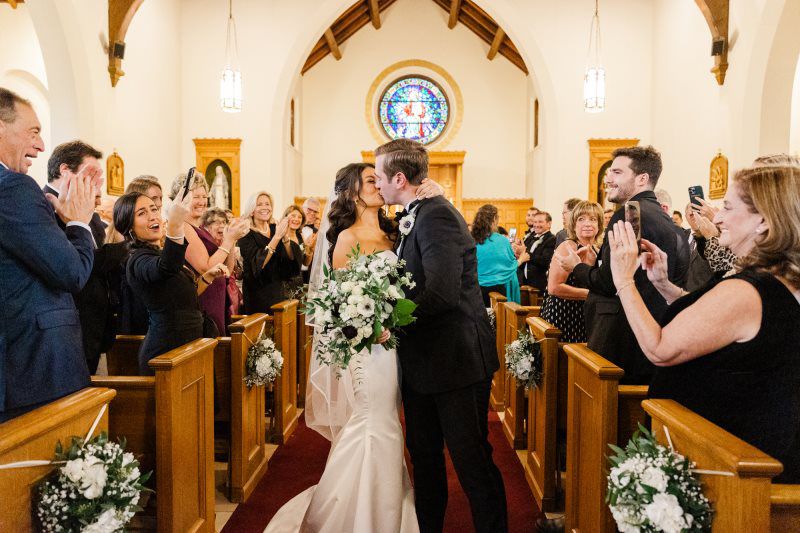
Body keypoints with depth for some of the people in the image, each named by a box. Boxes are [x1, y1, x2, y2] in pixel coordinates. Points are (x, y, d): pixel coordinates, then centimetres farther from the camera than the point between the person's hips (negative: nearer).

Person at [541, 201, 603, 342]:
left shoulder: (597, 251, 8)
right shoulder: (567, 247, -11)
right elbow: (554, 287, -20)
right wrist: (590, 294, -16)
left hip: (584, 318, 6)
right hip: (563, 316, -6)